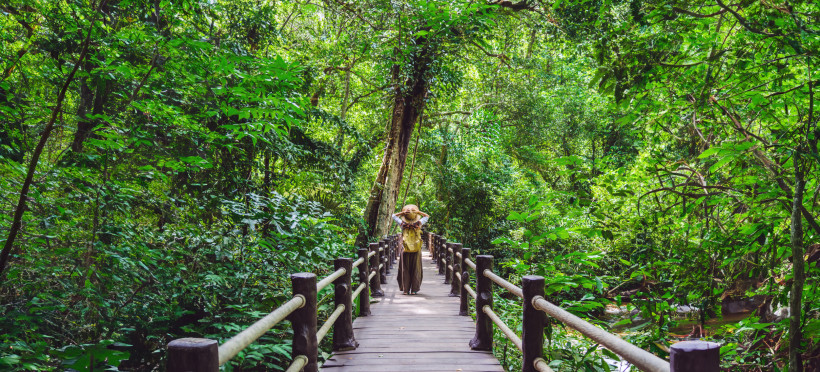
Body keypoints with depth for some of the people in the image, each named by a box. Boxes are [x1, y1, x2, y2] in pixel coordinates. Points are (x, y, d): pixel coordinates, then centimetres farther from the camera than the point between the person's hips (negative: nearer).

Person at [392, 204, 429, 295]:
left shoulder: (403, 224, -5)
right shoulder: (418, 223, -6)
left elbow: (394, 216, 11)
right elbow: (427, 216, 12)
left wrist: (402, 212, 1)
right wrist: (418, 212, 3)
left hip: (405, 250, 0)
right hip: (416, 250, 0)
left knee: (405, 270, 7)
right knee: (415, 270, 7)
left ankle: (405, 289, 7)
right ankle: (414, 290, 7)